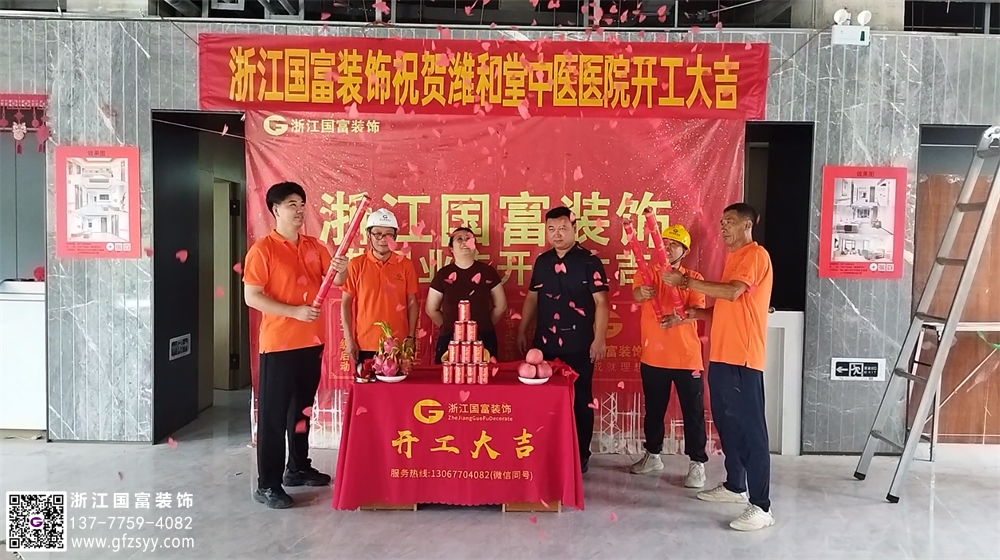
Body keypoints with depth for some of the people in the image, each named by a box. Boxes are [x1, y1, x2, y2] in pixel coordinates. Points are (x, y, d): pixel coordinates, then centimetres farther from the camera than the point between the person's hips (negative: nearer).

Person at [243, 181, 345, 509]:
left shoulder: (314, 246, 9)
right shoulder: (262, 249, -9)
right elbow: (252, 297, -13)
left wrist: (341, 270, -12)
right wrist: (295, 311, -19)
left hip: (311, 341, 6)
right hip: (279, 344, -6)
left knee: (302, 409, 18)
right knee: (273, 414, 1)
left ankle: (298, 468, 32)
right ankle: (267, 485, 10)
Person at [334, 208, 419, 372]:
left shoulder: (406, 265, 2)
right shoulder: (356, 265, -1)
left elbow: (412, 303, 6)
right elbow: (346, 304, 2)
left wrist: (411, 337, 1)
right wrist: (348, 338, -2)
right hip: (365, 345, 0)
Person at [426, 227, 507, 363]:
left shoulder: (488, 271, 2)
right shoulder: (443, 274, 2)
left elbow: (500, 305, 9)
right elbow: (431, 309, 10)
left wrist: (485, 325, 10)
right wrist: (448, 326, 10)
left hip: (483, 339, 0)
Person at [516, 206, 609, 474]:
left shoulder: (589, 261, -6)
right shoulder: (542, 261, 10)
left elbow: (601, 302, -9)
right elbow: (532, 298, 16)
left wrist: (599, 338, -15)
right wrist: (522, 331, 13)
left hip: (578, 344, -5)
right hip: (545, 342, 5)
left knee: (580, 399, 6)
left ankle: (581, 455, 18)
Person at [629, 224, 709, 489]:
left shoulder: (693, 278, 2)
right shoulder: (647, 273, 3)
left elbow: (698, 310, -14)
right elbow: (636, 294, -19)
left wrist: (679, 318, -35)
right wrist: (642, 292, -44)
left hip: (687, 357, -1)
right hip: (653, 356, 2)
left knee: (693, 412, 3)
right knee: (654, 409, 16)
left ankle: (697, 463, 14)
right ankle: (653, 455, 31)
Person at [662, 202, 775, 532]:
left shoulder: (756, 254, -9)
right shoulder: (734, 257, 21)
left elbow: (732, 293, -24)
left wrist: (687, 281, -19)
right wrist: (694, 313, 11)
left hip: (742, 359, -10)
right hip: (722, 356, 10)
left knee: (749, 428, -7)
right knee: (727, 424, 16)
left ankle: (761, 506, -1)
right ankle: (734, 486, 30)